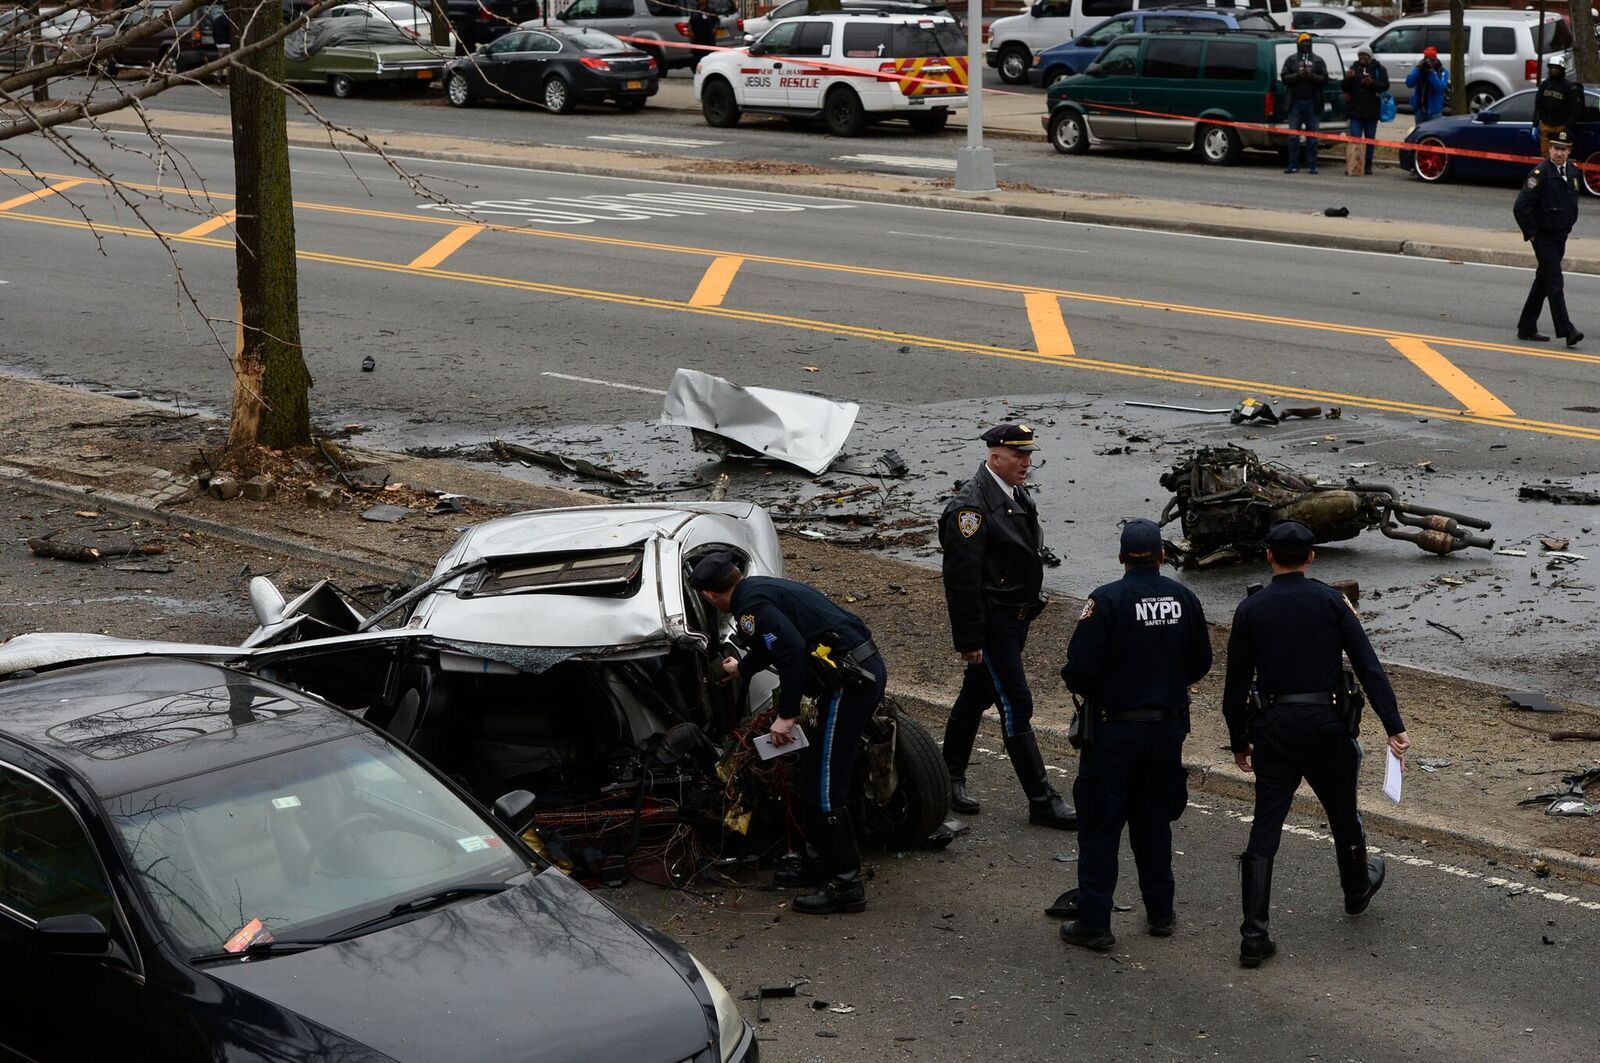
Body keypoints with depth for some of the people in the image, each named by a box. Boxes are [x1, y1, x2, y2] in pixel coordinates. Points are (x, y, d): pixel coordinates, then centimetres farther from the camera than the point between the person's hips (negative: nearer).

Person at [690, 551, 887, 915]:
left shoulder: (751, 604, -10)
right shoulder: (764, 587, 21)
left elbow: (792, 650, -23)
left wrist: (786, 714, -17)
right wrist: (741, 669, 61)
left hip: (849, 679, -10)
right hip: (868, 667, 10)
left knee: (823, 785, -6)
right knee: (816, 776, 19)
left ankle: (845, 884, -4)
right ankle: (832, 861, 28)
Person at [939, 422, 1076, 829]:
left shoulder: (1017, 496, 10)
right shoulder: (972, 505, -20)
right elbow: (961, 578, -22)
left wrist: (1032, 602, 23)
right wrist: (968, 640, -21)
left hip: (1016, 616, 9)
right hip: (991, 622, -9)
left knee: (978, 694, 19)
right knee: (1016, 706, -7)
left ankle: (951, 777, 33)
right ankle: (1041, 800, -3)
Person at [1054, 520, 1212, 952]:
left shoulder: (1107, 600, -16)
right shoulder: (1183, 599, 0)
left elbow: (1078, 668, -18)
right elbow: (1201, 661, 9)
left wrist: (1085, 690, 4)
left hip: (1115, 728, -5)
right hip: (1168, 728, 5)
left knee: (1099, 827, 3)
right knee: (1154, 822, 19)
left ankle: (1093, 923, 3)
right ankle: (1160, 913, 25)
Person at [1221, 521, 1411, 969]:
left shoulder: (1250, 610, 0)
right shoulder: (1331, 601, -3)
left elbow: (1235, 685, 2)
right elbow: (1369, 667, -8)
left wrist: (1239, 742, 13)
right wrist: (1395, 727, -8)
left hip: (1273, 730, 0)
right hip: (1328, 729, 0)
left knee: (1264, 830, 1)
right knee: (1343, 814, 22)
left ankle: (1254, 936, -7)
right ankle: (1357, 889, 49)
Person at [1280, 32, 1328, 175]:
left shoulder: (1318, 61, 9)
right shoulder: (1291, 60, 9)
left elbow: (1324, 79, 2)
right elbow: (1285, 78, 1)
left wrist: (1312, 76, -14)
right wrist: (1297, 75, -14)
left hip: (1312, 103, 0)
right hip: (1295, 102, 0)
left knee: (1312, 135, 1)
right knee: (1293, 135, -2)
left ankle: (1312, 165, 5)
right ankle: (1293, 165, 2)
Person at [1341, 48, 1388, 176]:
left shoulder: (1378, 69, 4)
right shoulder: (1354, 69, 10)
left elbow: (1385, 85, -6)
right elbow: (1345, 88, 9)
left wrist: (1372, 83, -22)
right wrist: (1347, 78, -11)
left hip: (1371, 110, -1)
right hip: (1355, 109, 1)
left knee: (1370, 138, 5)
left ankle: (1368, 165, 10)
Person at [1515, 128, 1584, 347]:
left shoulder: (1573, 172, 7)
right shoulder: (1540, 174, -17)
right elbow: (1521, 207, -19)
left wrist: (1569, 224, 17)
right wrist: (1532, 235, -14)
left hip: (1560, 237, 8)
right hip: (1544, 238, -8)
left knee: (1543, 283, 13)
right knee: (1555, 283, -10)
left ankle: (1527, 328, 21)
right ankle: (1566, 330, -13)